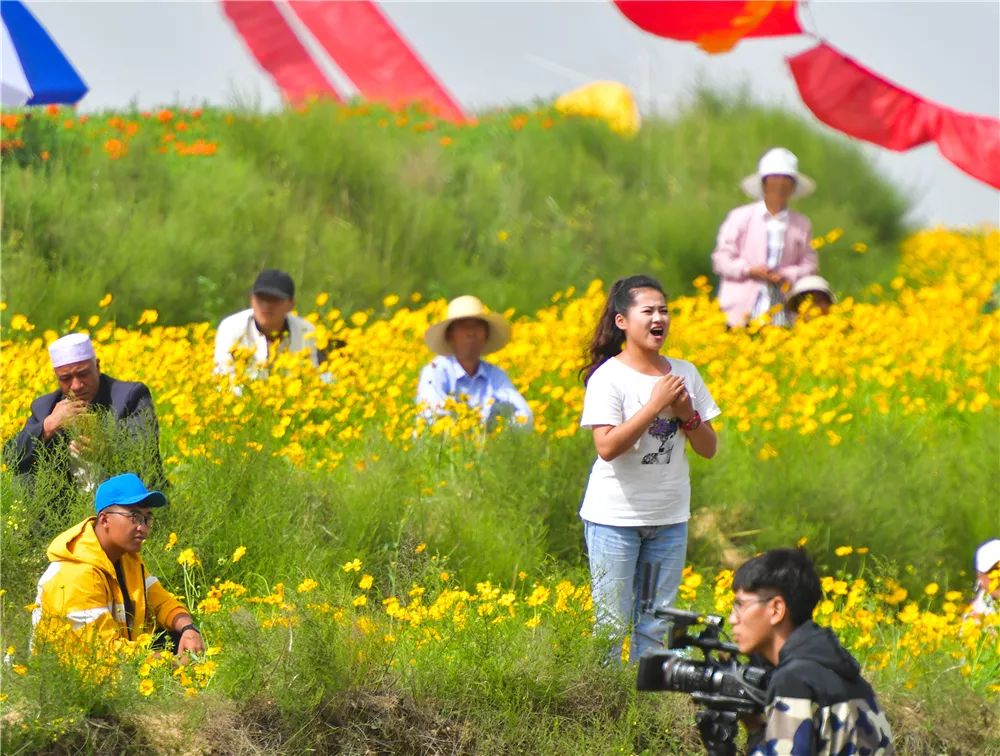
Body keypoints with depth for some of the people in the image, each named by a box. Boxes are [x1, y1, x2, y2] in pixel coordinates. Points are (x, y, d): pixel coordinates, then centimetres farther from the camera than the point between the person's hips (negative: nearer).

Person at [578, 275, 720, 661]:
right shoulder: (608, 378, -9)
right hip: (615, 516, -5)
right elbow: (607, 447, -20)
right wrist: (656, 403, -21)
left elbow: (709, 449, 8)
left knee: (657, 624, 7)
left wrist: (687, 414, -10)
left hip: (670, 517, 5)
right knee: (611, 622, -2)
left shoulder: (685, 374, 7)